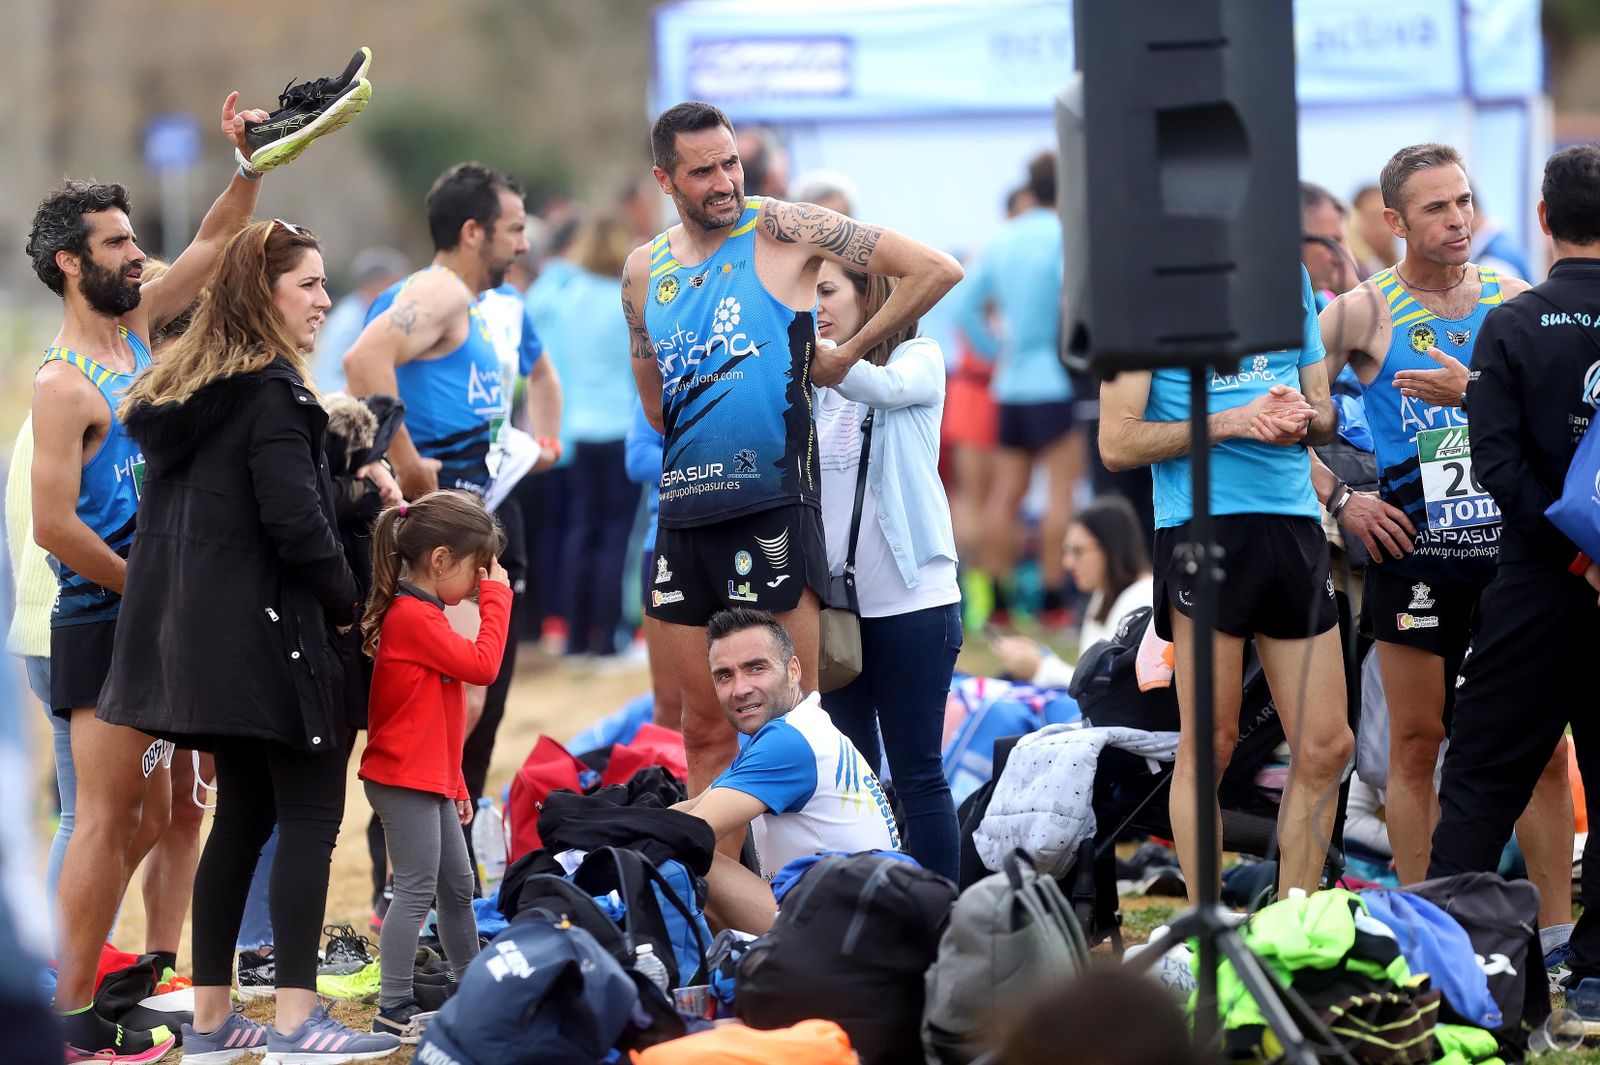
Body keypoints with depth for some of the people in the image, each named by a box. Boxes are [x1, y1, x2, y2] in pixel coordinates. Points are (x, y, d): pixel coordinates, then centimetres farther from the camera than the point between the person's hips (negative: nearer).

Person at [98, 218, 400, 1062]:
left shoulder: (184, 390, 14)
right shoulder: (271, 390, -13)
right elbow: (296, 520, -21)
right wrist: (347, 603, -6)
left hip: (203, 634, 9)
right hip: (270, 630, -9)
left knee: (243, 815, 14)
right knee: (311, 809, -5)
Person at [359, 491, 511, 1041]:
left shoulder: (418, 614, 17)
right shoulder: (415, 617, -17)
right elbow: (483, 664, -21)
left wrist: (457, 785, 23)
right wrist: (496, 598, -11)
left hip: (431, 780, 10)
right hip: (405, 780, -10)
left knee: (457, 886, 17)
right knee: (416, 889, -10)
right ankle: (394, 1011, -8)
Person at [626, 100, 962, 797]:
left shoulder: (779, 229, -4)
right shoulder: (645, 270, 12)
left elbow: (936, 269, -8)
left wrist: (846, 356, -4)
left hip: (771, 505, -5)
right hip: (683, 511, 6)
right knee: (705, 731, 9)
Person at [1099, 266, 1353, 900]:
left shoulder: (1291, 275, 15)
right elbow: (1117, 444, -6)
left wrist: (1303, 418, -4)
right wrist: (1233, 422, -15)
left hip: (1294, 523, 5)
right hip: (1204, 528, -5)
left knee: (1326, 748, 3)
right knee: (1207, 748, -1)